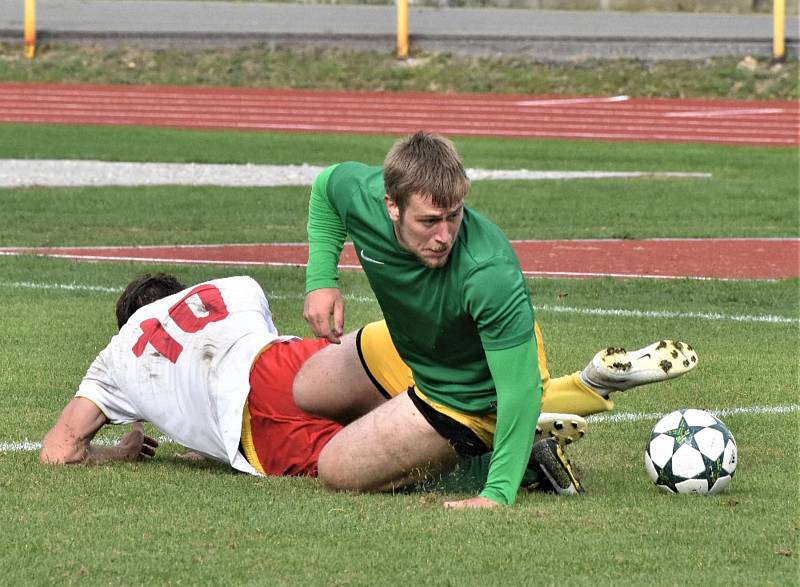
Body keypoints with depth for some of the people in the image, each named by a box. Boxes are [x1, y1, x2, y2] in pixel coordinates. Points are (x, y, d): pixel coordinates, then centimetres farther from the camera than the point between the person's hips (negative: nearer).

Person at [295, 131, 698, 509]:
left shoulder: (490, 277, -46)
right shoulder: (359, 193, -29)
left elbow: (520, 391, -40)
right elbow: (328, 184, -1)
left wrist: (497, 494, -43)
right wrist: (320, 280, -12)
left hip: (465, 393, -7)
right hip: (404, 345, 8)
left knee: (337, 472, 1)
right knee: (309, 393, 32)